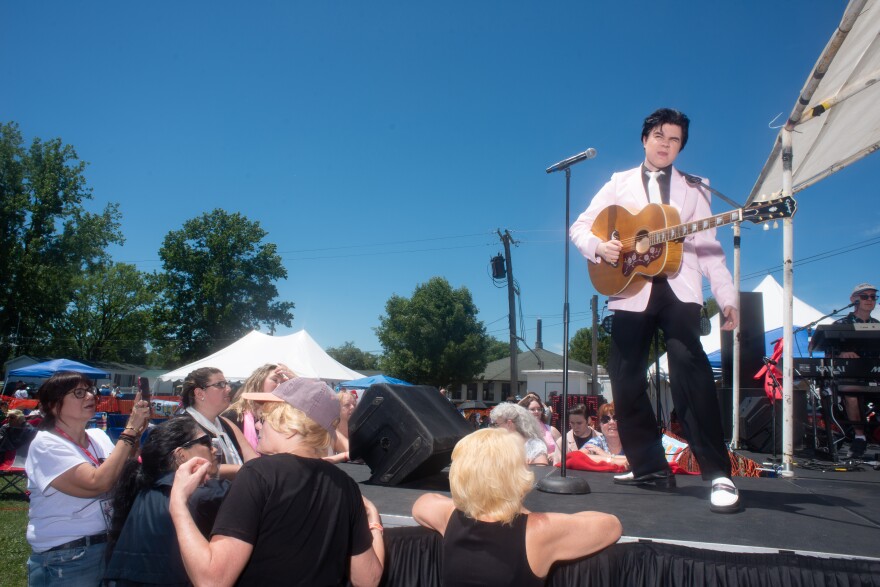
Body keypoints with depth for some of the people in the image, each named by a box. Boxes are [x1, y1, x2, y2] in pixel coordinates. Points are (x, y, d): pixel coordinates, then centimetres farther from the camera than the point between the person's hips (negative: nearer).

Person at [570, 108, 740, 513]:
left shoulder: (693, 189, 16)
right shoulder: (620, 183, 15)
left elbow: (708, 247, 10)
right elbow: (580, 226, 10)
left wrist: (727, 298, 0)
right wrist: (598, 246, -12)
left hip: (678, 288, -2)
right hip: (631, 290, 2)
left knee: (689, 366, -21)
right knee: (626, 380, 1)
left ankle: (718, 473, -15)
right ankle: (650, 466, 15)